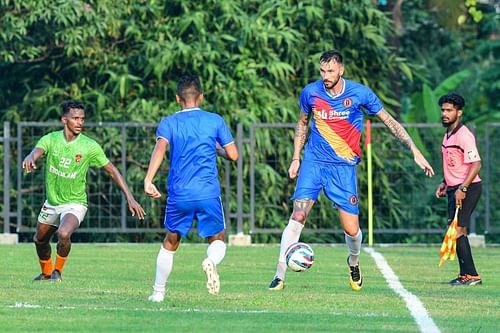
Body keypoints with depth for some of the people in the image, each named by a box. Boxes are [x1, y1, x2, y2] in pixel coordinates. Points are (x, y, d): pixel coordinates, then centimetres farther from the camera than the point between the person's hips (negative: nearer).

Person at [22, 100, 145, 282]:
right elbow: (37, 151, -32)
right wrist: (30, 159, -59)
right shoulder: (50, 139, -11)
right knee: (40, 240, 19)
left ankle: (58, 270, -3)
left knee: (63, 234, -30)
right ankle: (46, 272, 49)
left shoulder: (90, 146, -14)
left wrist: (130, 199, -12)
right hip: (52, 202, 4)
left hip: (75, 203, -4)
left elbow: (112, 171, -7)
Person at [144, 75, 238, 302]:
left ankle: (158, 292, 19)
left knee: (170, 243, 20)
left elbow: (160, 148, -12)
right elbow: (233, 155, 6)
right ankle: (211, 261, -23)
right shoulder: (215, 121, 7)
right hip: (209, 194, -1)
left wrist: (148, 180, -21)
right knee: (217, 240, 11)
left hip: (179, 195, 1)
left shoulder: (168, 123, 7)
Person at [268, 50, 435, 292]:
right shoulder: (310, 92, -2)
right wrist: (296, 158, 11)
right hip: (313, 163, 1)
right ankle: (280, 276, -13)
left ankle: (354, 263, 31)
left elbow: (389, 122, 2)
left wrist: (415, 151, -1)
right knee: (297, 217, -16)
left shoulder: (360, 93, -7)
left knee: (351, 229, -4)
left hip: (344, 167, -1)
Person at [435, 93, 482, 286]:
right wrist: (445, 184, 19)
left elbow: (476, 164, -22)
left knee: (458, 231, -14)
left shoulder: (464, 135, -16)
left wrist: (462, 189, -26)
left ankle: (470, 275, -13)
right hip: (455, 188, 10)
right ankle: (466, 275, 14)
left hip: (467, 189, -10)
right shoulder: (448, 135, 14)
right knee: (457, 232, 9)